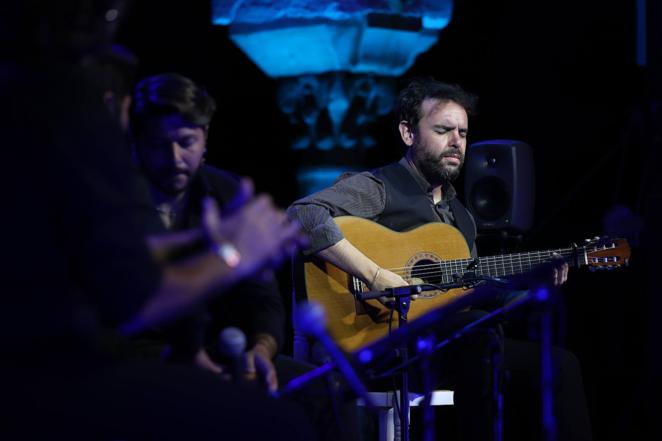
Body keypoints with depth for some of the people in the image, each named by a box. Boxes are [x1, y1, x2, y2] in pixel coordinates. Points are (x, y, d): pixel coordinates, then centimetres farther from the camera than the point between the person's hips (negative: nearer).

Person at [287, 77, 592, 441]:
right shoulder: (376, 188, -3)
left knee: (559, 363, -8)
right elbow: (304, 214, -22)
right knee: (481, 331, -36)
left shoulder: (459, 213, 24)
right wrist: (375, 276, -27)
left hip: (457, 344, 8)